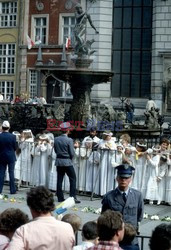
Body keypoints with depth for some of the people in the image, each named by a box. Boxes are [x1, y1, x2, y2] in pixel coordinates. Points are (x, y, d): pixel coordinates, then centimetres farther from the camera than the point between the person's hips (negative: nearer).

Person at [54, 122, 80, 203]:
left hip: (59, 161, 5)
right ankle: (73, 197, -2)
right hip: (67, 162, -5)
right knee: (73, 179, 4)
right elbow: (72, 153, -12)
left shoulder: (56, 139, 0)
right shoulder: (69, 140, -15)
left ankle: (60, 197, 12)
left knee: (59, 179, 10)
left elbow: (55, 150, 8)